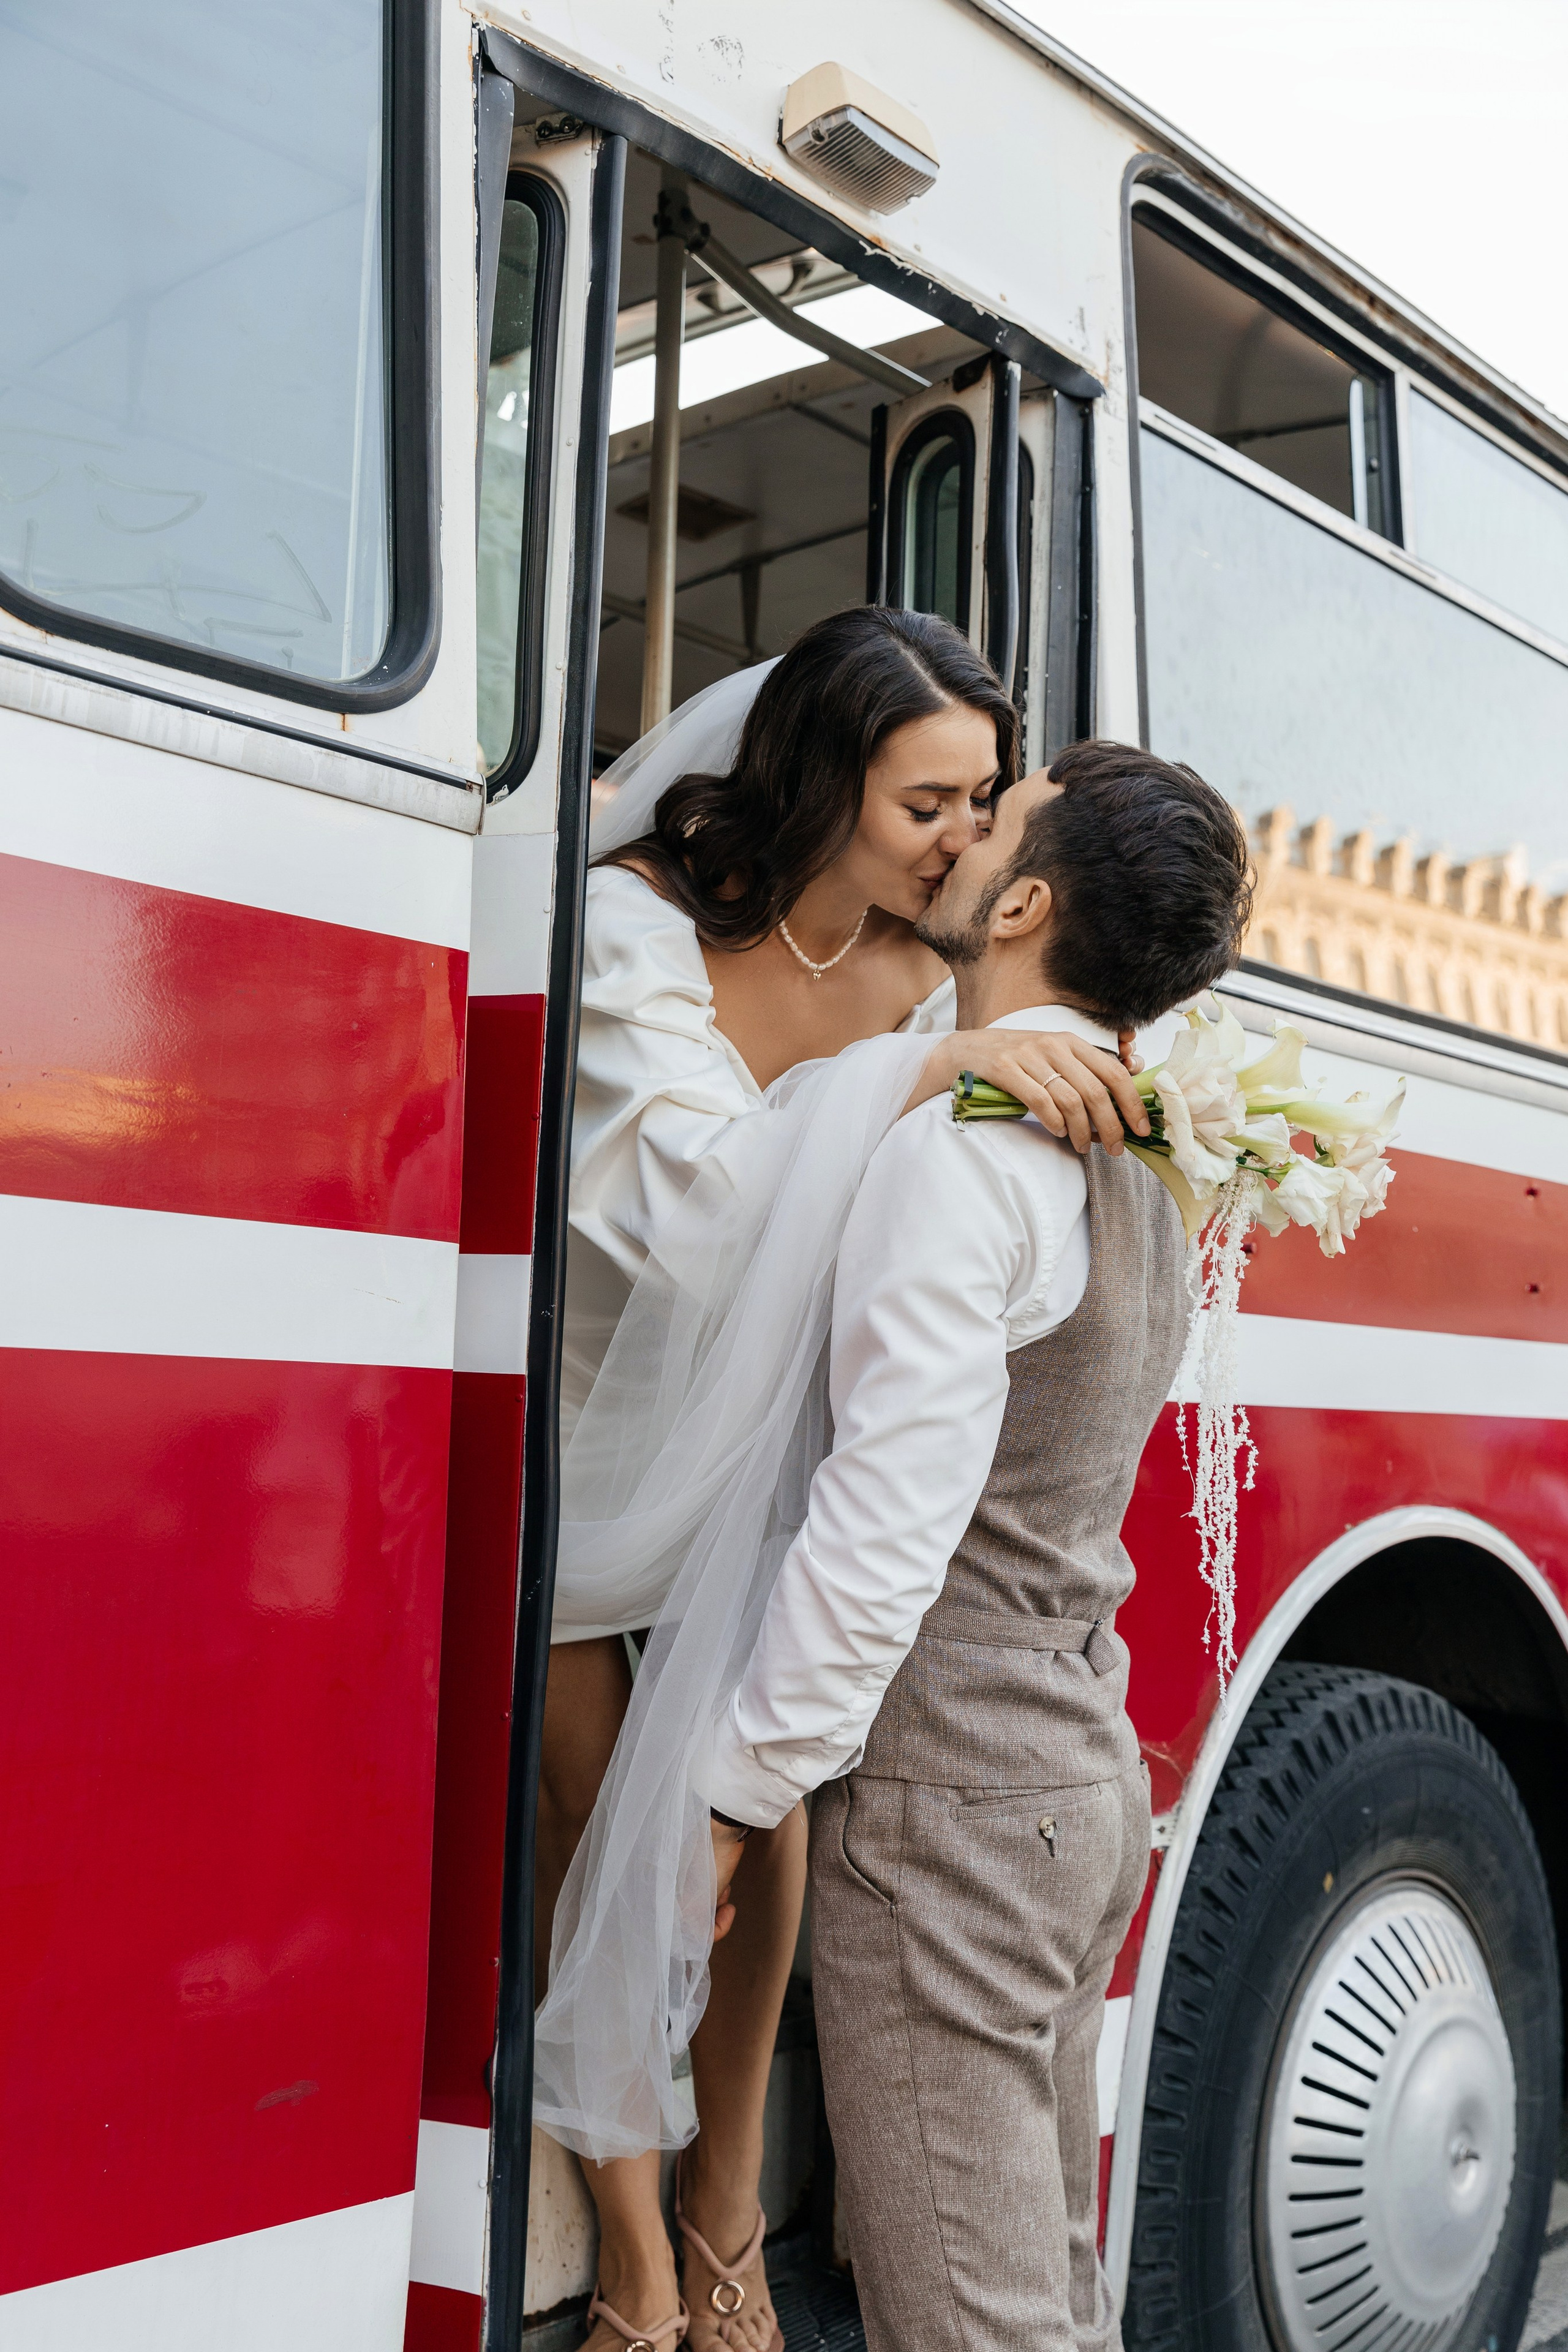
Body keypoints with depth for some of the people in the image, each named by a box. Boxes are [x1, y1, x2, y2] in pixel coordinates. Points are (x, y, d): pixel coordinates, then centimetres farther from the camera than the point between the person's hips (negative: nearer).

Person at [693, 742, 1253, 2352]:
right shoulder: (1130, 1153, 11)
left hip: (949, 1803, -9)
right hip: (1086, 1779, 10)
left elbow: (886, 1522, -23)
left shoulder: (967, 1147, -18)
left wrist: (731, 1792, -14)